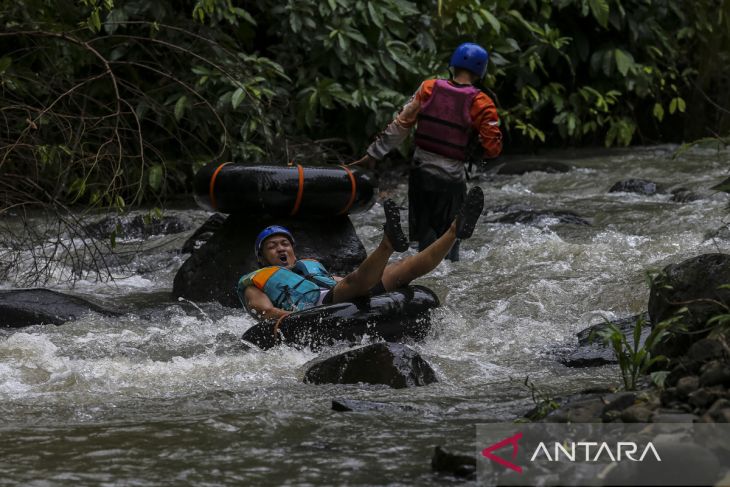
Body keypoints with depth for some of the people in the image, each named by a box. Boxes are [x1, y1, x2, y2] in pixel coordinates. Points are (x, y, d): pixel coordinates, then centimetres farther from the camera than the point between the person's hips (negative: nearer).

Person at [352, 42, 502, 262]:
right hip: (451, 178, -3)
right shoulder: (480, 104, -9)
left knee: (426, 235, 13)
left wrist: (373, 155, 6)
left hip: (420, 172, 3)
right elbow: (492, 147, -10)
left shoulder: (428, 89, -2)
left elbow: (400, 126, 0)